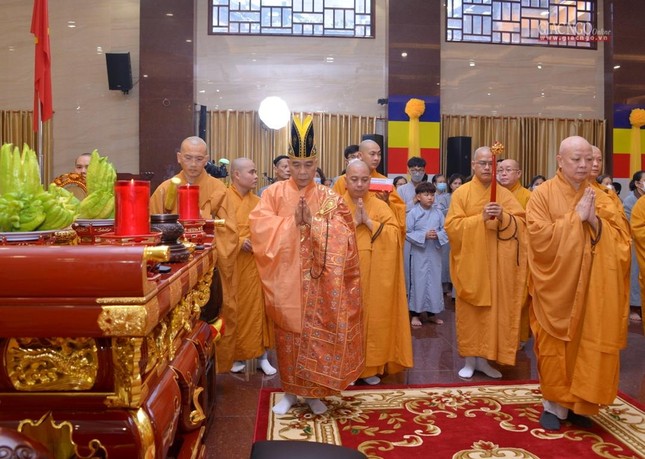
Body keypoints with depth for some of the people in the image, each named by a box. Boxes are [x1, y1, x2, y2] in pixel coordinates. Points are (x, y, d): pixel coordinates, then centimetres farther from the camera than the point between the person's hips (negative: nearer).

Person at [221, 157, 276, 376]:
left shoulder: (257, 201, 10)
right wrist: (238, 242, -18)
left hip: (253, 264, 4)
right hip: (230, 264, -3)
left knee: (255, 308, 6)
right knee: (232, 310, 4)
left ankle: (261, 354, 14)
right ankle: (236, 355, 17)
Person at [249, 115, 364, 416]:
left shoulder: (329, 198, 3)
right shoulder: (274, 193, 2)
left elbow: (342, 236, -7)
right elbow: (259, 227, -11)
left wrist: (312, 223, -18)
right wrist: (293, 221, -17)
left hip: (318, 282, 0)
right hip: (285, 280, 0)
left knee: (316, 334, 5)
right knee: (288, 335, 8)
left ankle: (314, 392, 22)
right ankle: (290, 391, 24)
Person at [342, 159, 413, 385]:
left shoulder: (380, 206, 6)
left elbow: (394, 235, -5)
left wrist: (368, 221, -13)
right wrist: (353, 222, -15)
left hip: (374, 274, 1)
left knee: (373, 317, 4)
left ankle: (371, 366, 17)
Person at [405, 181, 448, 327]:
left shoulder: (438, 213, 3)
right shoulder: (413, 213, -7)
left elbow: (445, 230, 4)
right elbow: (407, 233, -9)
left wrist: (438, 235, -16)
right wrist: (424, 235, -18)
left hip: (434, 253, 4)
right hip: (418, 253, -3)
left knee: (434, 281, 10)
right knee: (417, 282, 3)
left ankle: (432, 313, 24)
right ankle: (415, 314, 16)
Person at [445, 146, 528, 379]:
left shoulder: (504, 194, 7)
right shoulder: (461, 193, 0)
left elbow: (520, 223, 0)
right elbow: (452, 226, -8)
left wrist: (503, 217, -18)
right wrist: (480, 218, -18)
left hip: (496, 264, 2)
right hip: (470, 263, -2)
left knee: (493, 311, 4)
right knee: (469, 312, 3)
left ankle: (485, 359, 17)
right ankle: (470, 359, 14)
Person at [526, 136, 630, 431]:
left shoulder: (600, 197, 8)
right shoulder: (543, 194, -5)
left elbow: (622, 240, 2)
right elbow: (540, 238, -16)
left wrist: (595, 221, -14)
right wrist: (576, 217, -16)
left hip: (592, 287, 4)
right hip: (556, 286, -3)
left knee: (587, 344, 7)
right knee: (556, 346, 3)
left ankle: (576, 403, 22)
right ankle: (554, 403, 18)